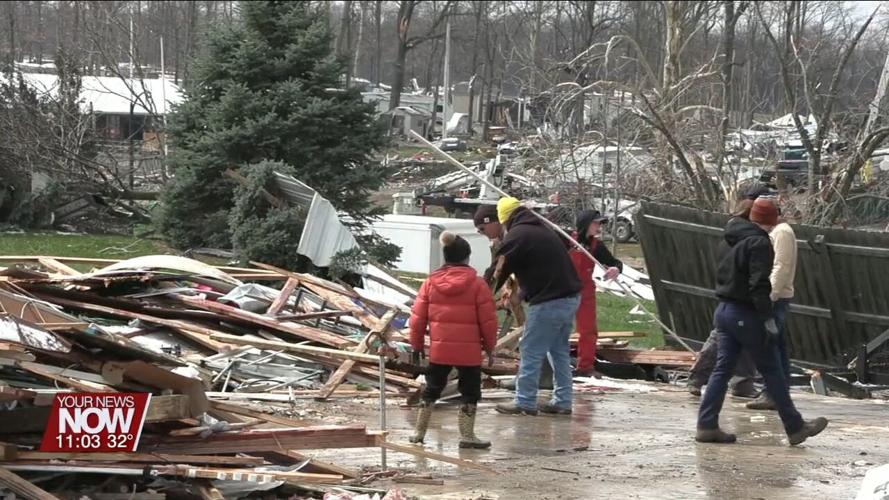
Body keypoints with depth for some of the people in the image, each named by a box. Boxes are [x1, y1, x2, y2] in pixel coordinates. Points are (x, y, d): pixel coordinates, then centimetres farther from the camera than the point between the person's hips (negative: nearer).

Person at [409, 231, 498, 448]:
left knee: (432, 389, 16)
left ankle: (419, 432, 19)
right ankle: (467, 435, 4)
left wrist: (417, 345, 15)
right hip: (469, 351, -3)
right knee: (470, 392, 7)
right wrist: (489, 345, 8)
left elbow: (418, 317, 4)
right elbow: (488, 319, -6)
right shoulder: (477, 284, -7)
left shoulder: (431, 282, 2)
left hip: (439, 349, 3)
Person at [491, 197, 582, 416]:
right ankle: (562, 401, 18)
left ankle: (525, 402, 1)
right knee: (559, 350, 17)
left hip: (547, 302, -9)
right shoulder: (544, 230, 20)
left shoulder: (516, 236, -7)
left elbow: (498, 272, -4)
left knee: (531, 352, -1)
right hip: (571, 298, 9)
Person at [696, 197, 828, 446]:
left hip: (723, 311, 8)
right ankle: (795, 427, 6)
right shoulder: (760, 243, -13)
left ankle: (707, 425, 2)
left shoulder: (735, 241, 14)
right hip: (745, 314, -8)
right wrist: (768, 318, -21)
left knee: (723, 368, 8)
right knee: (772, 370, 0)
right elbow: (759, 284, -21)